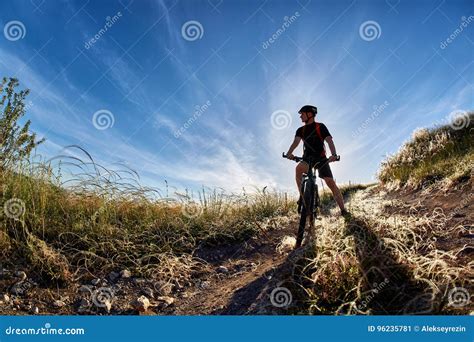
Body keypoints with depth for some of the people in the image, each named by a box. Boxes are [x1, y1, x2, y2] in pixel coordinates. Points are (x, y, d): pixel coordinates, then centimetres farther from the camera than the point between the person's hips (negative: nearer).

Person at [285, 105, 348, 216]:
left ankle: (343, 210, -5)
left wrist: (334, 154, -37)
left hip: (321, 158, -2)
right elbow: (296, 141, -13)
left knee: (331, 183, -12)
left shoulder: (320, 127, -5)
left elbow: (329, 141, -18)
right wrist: (289, 153, -35)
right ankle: (302, 196, -23)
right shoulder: (301, 130, 5)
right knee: (299, 168, -32)